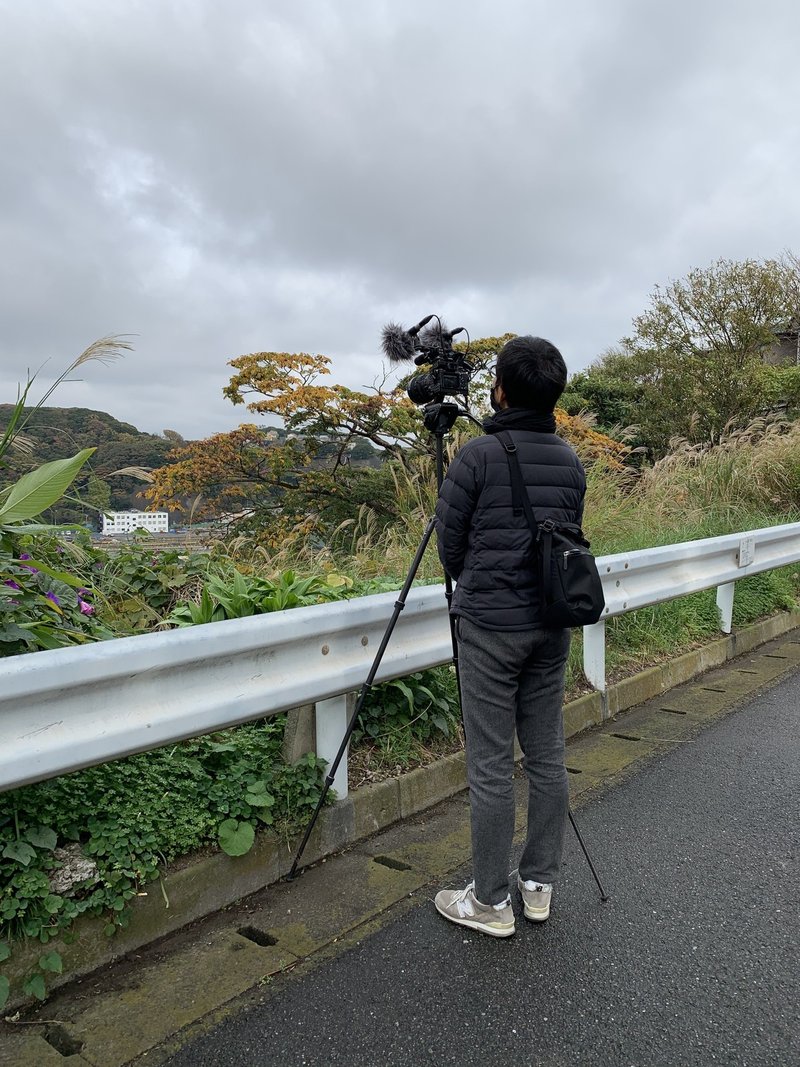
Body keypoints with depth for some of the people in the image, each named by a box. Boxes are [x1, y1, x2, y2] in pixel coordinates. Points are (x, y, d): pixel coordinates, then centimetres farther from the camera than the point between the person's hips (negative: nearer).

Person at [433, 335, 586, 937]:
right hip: (552, 625, 6)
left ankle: (491, 902, 15)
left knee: (491, 766, 3)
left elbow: (449, 543, -4)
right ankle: (539, 885, 28)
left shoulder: (478, 455, -12)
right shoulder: (570, 462, 6)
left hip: (490, 627, -6)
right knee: (547, 757, 14)